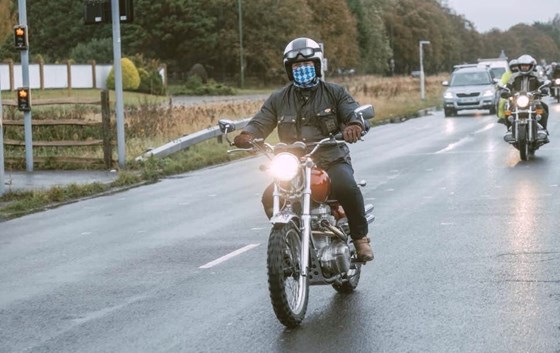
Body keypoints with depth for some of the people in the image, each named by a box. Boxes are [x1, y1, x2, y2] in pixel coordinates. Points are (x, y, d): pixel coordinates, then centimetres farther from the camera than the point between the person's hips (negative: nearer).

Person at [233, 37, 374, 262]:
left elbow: (354, 112, -3)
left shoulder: (334, 92, 10)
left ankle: (360, 237, -14)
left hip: (332, 161, -2)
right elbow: (260, 122, 5)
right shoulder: (278, 99, 15)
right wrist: (246, 135, -20)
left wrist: (355, 125, -30)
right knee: (270, 197, -24)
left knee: (346, 187, -35)